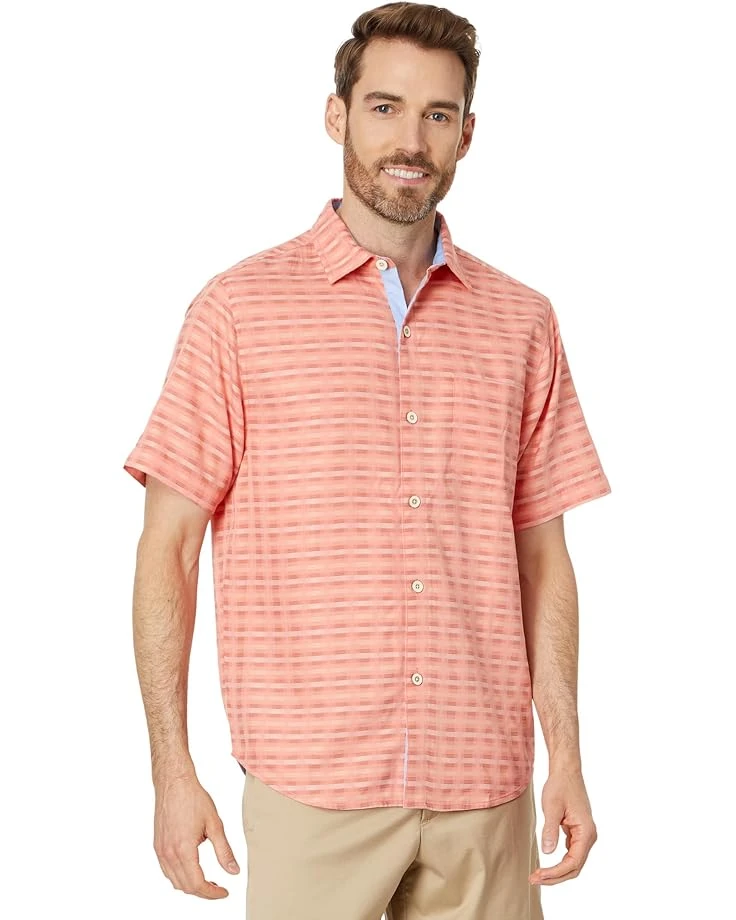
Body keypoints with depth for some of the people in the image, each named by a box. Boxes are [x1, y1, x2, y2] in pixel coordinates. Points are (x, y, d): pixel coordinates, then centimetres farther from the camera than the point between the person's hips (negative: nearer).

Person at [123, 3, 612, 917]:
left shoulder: (522, 321, 8)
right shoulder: (240, 308, -1)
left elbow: (542, 557, 10)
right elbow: (167, 547, -2)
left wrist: (566, 755, 4)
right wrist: (172, 770, -6)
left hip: (486, 785, 3)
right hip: (312, 785, -2)